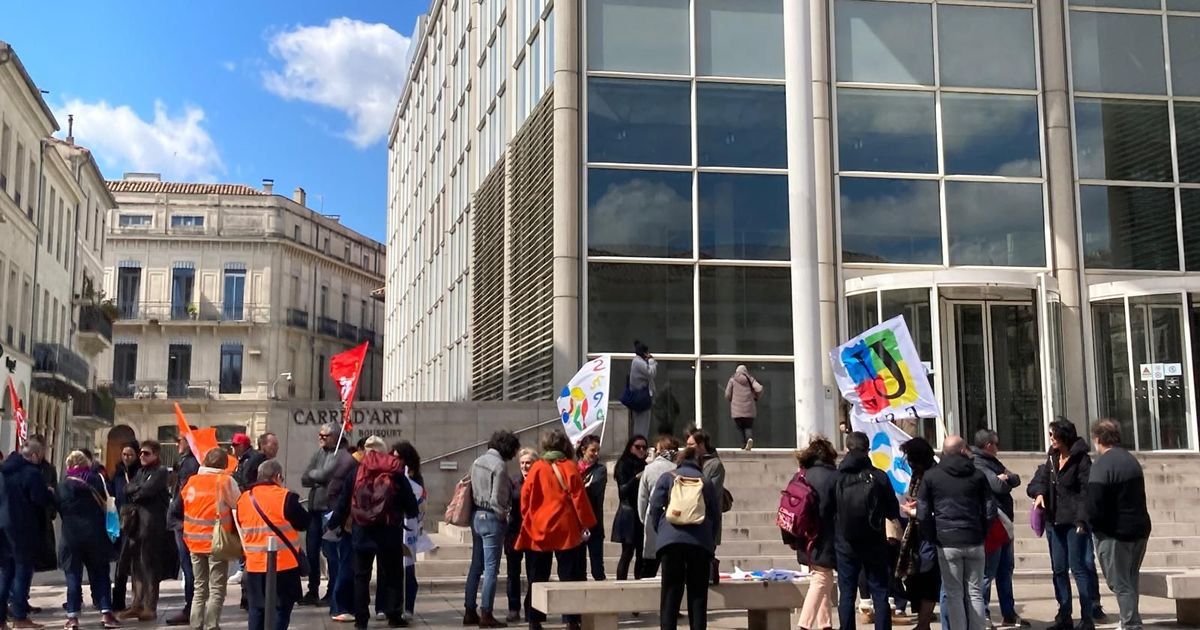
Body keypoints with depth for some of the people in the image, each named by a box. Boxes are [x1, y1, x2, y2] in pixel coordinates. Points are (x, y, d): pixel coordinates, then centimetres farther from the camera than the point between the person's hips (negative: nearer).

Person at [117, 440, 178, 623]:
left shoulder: (160, 471, -5)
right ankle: (137, 604, 15)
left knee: (150, 566, -4)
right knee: (136, 565, 9)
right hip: (135, 522, 8)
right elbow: (128, 489, 7)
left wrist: (134, 494, 0)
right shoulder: (140, 471, 18)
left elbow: (147, 491, -17)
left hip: (152, 523, -8)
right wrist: (139, 489, -10)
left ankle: (150, 607, -1)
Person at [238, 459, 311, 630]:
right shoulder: (285, 497, -12)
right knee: (281, 609, 3)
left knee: (256, 610, 14)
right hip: (284, 564, -5)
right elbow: (304, 523, -5)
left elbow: (240, 528, 14)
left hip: (254, 564, 5)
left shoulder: (243, 499, 4)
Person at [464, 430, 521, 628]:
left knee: (476, 566, 13)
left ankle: (470, 612, 17)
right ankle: (486, 614, 0)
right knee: (491, 568, -2)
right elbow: (497, 499, -18)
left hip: (476, 516, 8)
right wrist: (504, 515, -4)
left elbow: (471, 490, 11)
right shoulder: (499, 465, -17)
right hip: (492, 518, -8)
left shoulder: (477, 461, 9)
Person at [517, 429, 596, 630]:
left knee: (537, 579, 10)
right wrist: (586, 523, 3)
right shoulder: (570, 468, -4)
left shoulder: (537, 468, 0)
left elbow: (525, 497, 2)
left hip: (538, 530, 2)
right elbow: (579, 499, -5)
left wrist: (528, 519, 16)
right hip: (566, 531, -2)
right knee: (569, 577, 5)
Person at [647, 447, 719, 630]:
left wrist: (660, 532, 15)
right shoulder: (707, 483, 16)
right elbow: (716, 516, 15)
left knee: (671, 594, 2)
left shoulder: (667, 478, 11)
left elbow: (655, 508, 2)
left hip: (672, 540, -1)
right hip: (701, 542, 1)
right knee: (698, 594, 8)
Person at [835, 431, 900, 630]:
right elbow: (894, 511, 0)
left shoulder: (837, 477, -8)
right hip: (875, 544, 0)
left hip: (845, 544, 0)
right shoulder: (879, 476, -7)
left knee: (846, 594, 6)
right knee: (880, 594, 8)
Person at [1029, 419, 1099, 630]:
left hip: (1075, 522, -7)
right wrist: (1039, 492, -13)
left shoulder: (1081, 460, -11)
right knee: (1059, 569, 11)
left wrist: (1081, 520, -22)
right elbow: (1040, 479, 10)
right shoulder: (1052, 458, 10)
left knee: (1079, 568, -6)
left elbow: (1087, 492, -15)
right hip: (1054, 521, 7)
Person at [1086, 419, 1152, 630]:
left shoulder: (1102, 465, -18)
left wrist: (1091, 523, -5)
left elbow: (1093, 505, -23)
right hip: (1140, 528, 8)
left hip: (1115, 533, -8)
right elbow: (1137, 496, 15)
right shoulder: (1132, 460, 11)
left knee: (1120, 583, 0)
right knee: (1130, 580, 19)